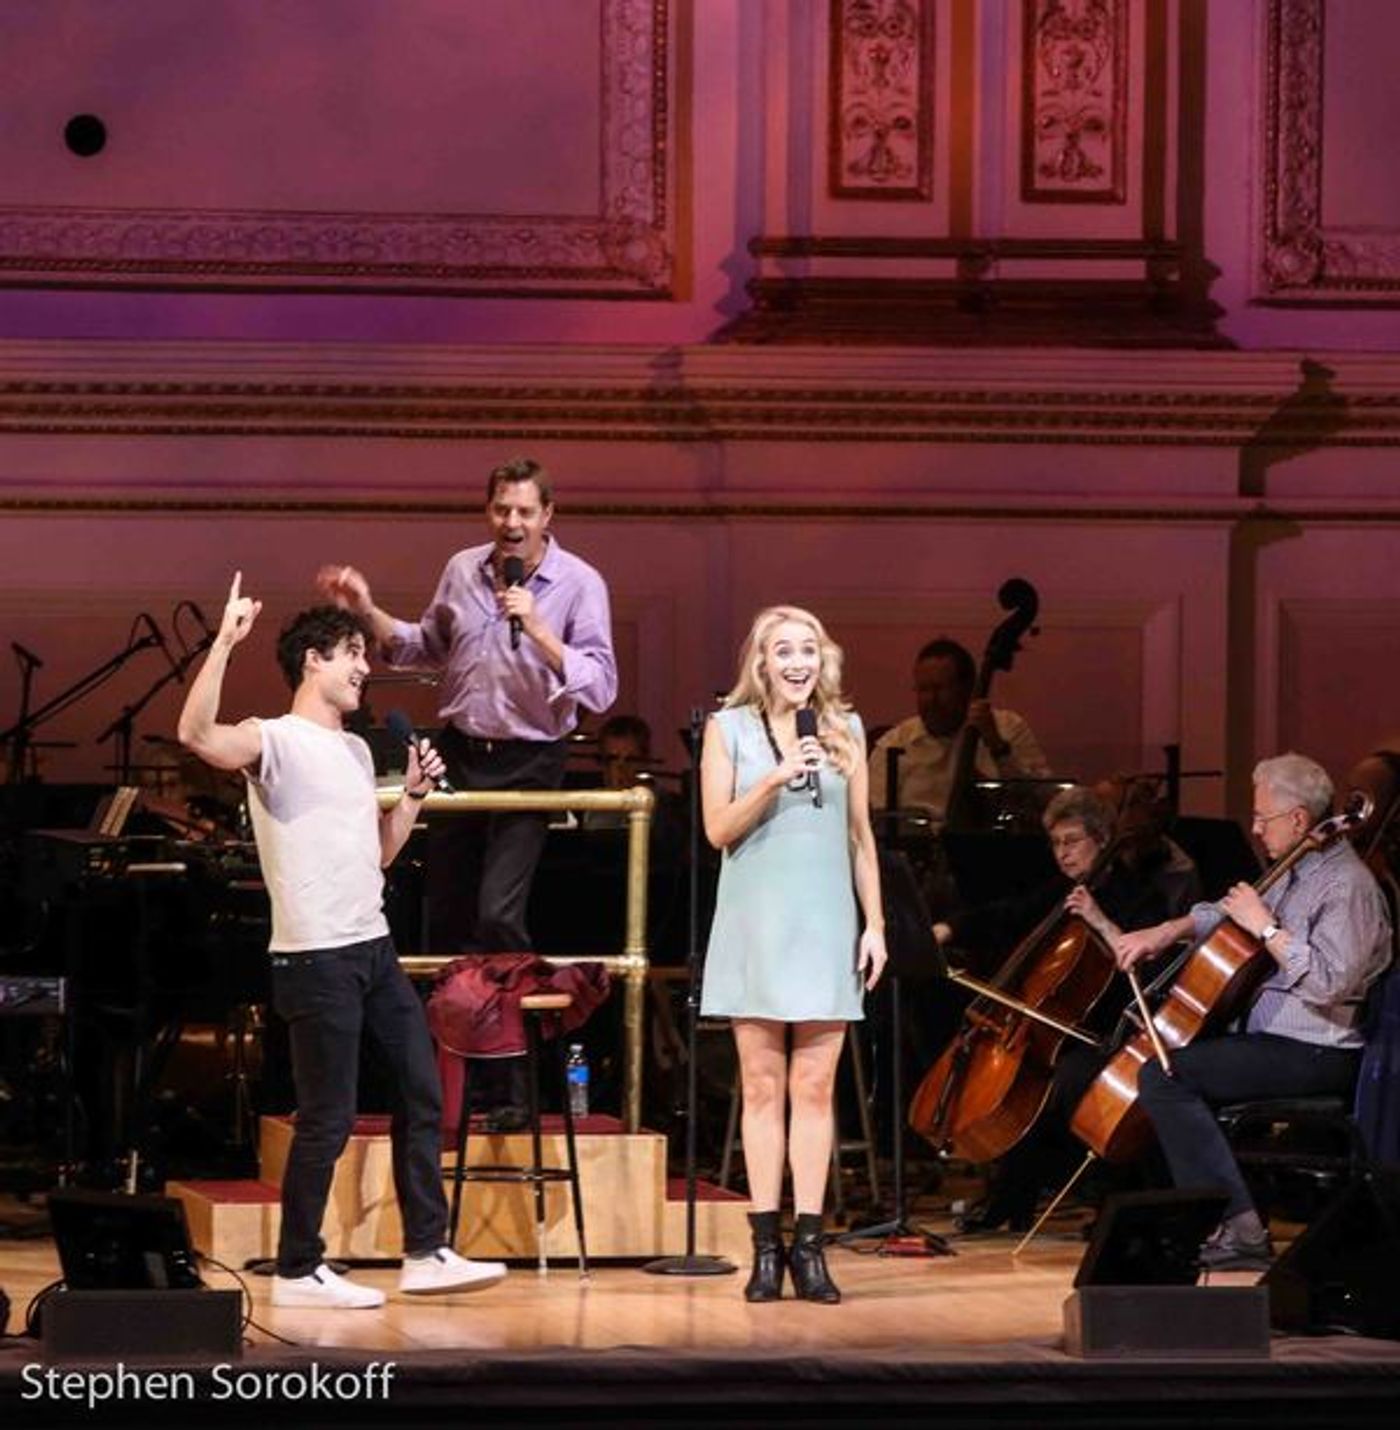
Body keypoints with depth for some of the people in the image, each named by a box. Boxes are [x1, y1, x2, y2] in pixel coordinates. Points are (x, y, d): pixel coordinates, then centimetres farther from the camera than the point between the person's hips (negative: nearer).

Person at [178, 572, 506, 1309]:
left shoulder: (356, 750, 17)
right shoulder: (275, 742, -9)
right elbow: (196, 734, -30)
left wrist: (415, 792, 12)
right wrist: (225, 641, -34)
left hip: (374, 950, 9)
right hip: (316, 958, -9)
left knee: (421, 1094, 10)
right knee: (329, 1117, -5)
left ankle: (426, 1254, 17)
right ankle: (298, 1271, 6)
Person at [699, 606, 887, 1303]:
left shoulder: (845, 729, 10)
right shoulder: (728, 728, 4)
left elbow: (861, 835, 13)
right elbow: (720, 828, -3)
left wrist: (875, 923, 8)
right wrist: (776, 780, -16)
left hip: (825, 925, 1)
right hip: (756, 924, -1)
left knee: (815, 1088, -1)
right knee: (763, 1087, 0)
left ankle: (809, 1247, -1)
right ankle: (766, 1249, 2)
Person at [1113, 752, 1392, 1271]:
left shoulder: (1346, 885, -15)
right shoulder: (1296, 874, 16)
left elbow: (1328, 982, -28)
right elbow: (1229, 916, 30)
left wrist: (1266, 928, -20)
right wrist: (1168, 932, 14)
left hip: (1316, 1055, -11)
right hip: (1272, 1039, 11)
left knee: (1163, 1076, -21)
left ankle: (1239, 1227, -24)